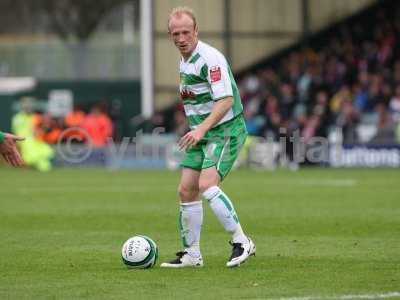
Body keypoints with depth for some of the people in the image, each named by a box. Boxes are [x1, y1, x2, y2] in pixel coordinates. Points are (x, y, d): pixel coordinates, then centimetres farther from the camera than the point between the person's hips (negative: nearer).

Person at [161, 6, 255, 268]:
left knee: (207, 185, -24)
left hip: (226, 131, -9)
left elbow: (226, 100, -26)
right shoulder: (184, 61, 11)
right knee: (186, 190, 4)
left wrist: (202, 128, -35)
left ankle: (241, 242, -15)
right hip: (201, 134, 9)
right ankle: (192, 254, 12)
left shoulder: (210, 58, -18)